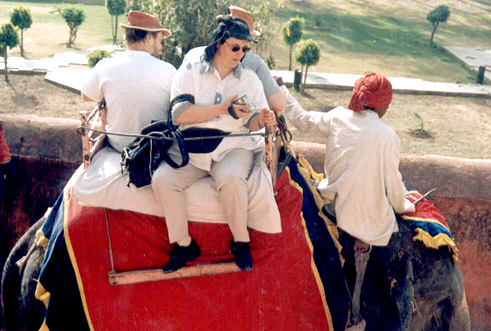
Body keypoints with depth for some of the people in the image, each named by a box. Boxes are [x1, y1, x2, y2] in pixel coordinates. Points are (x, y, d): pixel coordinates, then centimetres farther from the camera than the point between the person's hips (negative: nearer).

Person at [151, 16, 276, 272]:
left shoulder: (250, 79, 14)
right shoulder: (189, 73, 5)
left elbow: (249, 123, 14)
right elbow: (179, 115, -10)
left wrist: (260, 120, -11)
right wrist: (223, 109, -15)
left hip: (233, 146, 0)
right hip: (192, 148, 0)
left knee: (231, 179, -34)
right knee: (162, 180, -25)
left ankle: (241, 242, -9)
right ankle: (184, 244, -5)